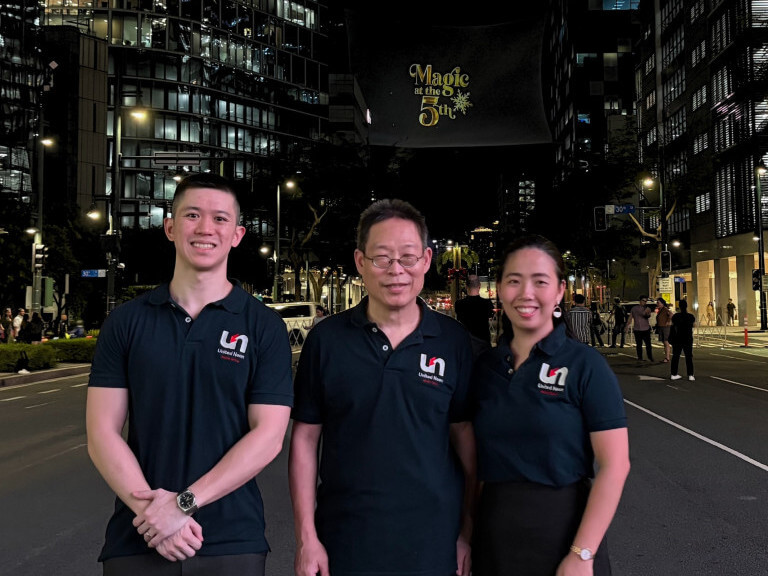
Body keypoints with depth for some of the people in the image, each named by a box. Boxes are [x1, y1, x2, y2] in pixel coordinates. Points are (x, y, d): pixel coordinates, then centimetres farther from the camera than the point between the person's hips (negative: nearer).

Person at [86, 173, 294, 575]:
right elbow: (102, 433, -2)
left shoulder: (264, 327, -3)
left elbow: (268, 436, -8)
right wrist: (151, 509, -14)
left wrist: (184, 502, -15)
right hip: (135, 541, 1)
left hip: (232, 542, -1)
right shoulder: (125, 322, 2)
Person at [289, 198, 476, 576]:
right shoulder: (327, 339, -4)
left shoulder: (453, 340, -2)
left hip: (435, 545, 1)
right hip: (345, 544, 0)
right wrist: (306, 538, -4)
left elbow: (465, 437, 2)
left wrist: (469, 532, 0)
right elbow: (305, 439, -1)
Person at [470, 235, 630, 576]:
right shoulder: (484, 367, 2)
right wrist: (465, 532, 1)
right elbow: (479, 461, 8)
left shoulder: (585, 364, -10)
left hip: (562, 530, -4)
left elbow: (614, 466, -12)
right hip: (493, 532, 4)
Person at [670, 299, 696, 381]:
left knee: (675, 356, 10)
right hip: (688, 339, -1)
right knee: (689, 357, 5)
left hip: (677, 339, 1)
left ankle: (674, 374, 13)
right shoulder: (691, 316, -7)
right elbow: (694, 325, 11)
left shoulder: (675, 316, -8)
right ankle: (690, 375, 1)